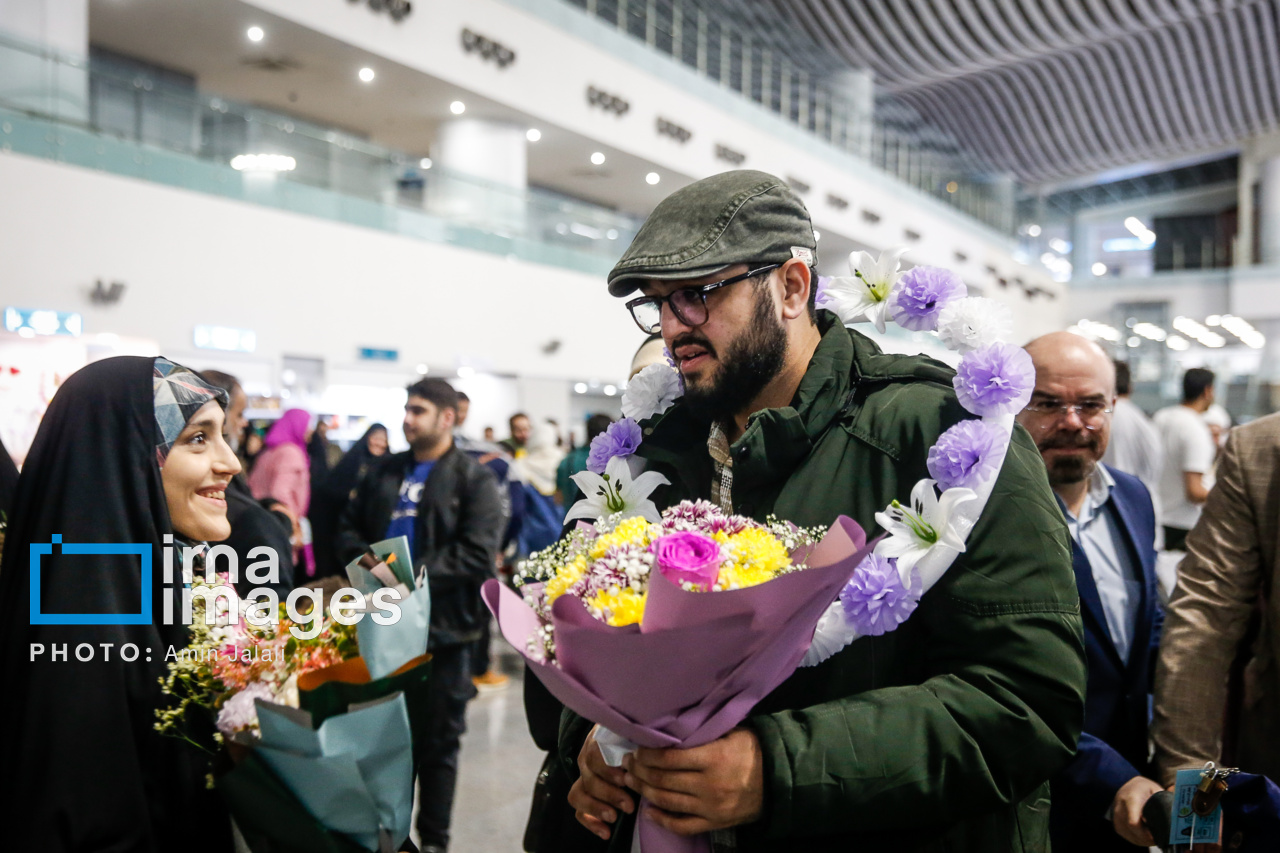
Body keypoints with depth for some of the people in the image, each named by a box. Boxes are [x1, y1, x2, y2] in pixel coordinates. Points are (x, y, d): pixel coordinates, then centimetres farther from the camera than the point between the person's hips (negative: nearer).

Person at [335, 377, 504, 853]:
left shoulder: (473, 480, -6)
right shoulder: (385, 472, 11)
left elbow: (477, 554, -16)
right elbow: (350, 527, 13)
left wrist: (415, 575, -22)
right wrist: (366, 562, -8)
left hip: (443, 626, -4)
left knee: (438, 740, 9)